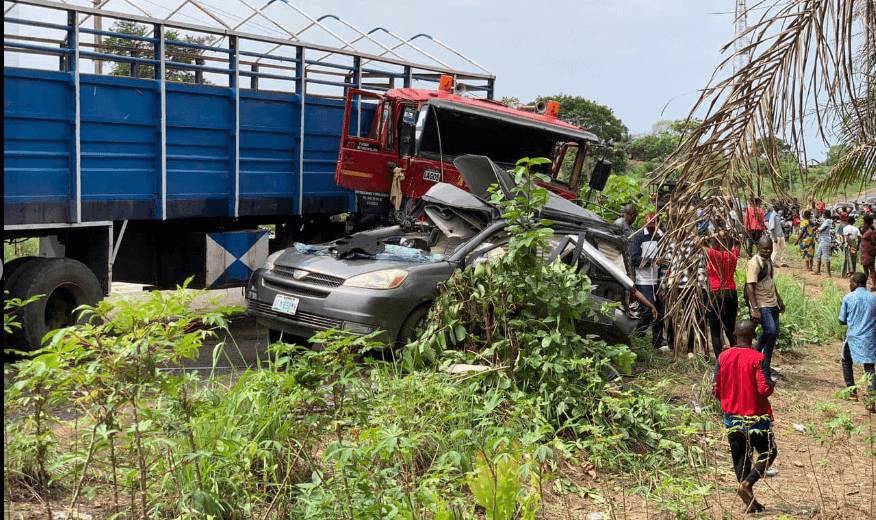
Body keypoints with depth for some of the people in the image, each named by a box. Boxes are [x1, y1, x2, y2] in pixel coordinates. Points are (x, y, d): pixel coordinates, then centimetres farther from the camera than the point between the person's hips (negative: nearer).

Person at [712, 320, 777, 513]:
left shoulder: (723, 357, -2)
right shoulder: (758, 359, -14)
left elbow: (715, 389, 0)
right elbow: (765, 390, -18)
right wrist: (772, 385, 4)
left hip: (732, 417, 4)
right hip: (756, 417, -4)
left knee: (740, 459, 12)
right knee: (768, 453, 13)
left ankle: (750, 502, 15)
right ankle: (747, 483, -7)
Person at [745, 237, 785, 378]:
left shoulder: (768, 261, 15)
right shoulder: (755, 263, -13)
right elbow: (750, 287, -20)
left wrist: (779, 300, 32)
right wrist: (755, 309, -27)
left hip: (772, 305, 9)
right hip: (761, 305, -9)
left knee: (774, 335, 7)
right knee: (770, 330, -24)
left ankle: (765, 370, 14)